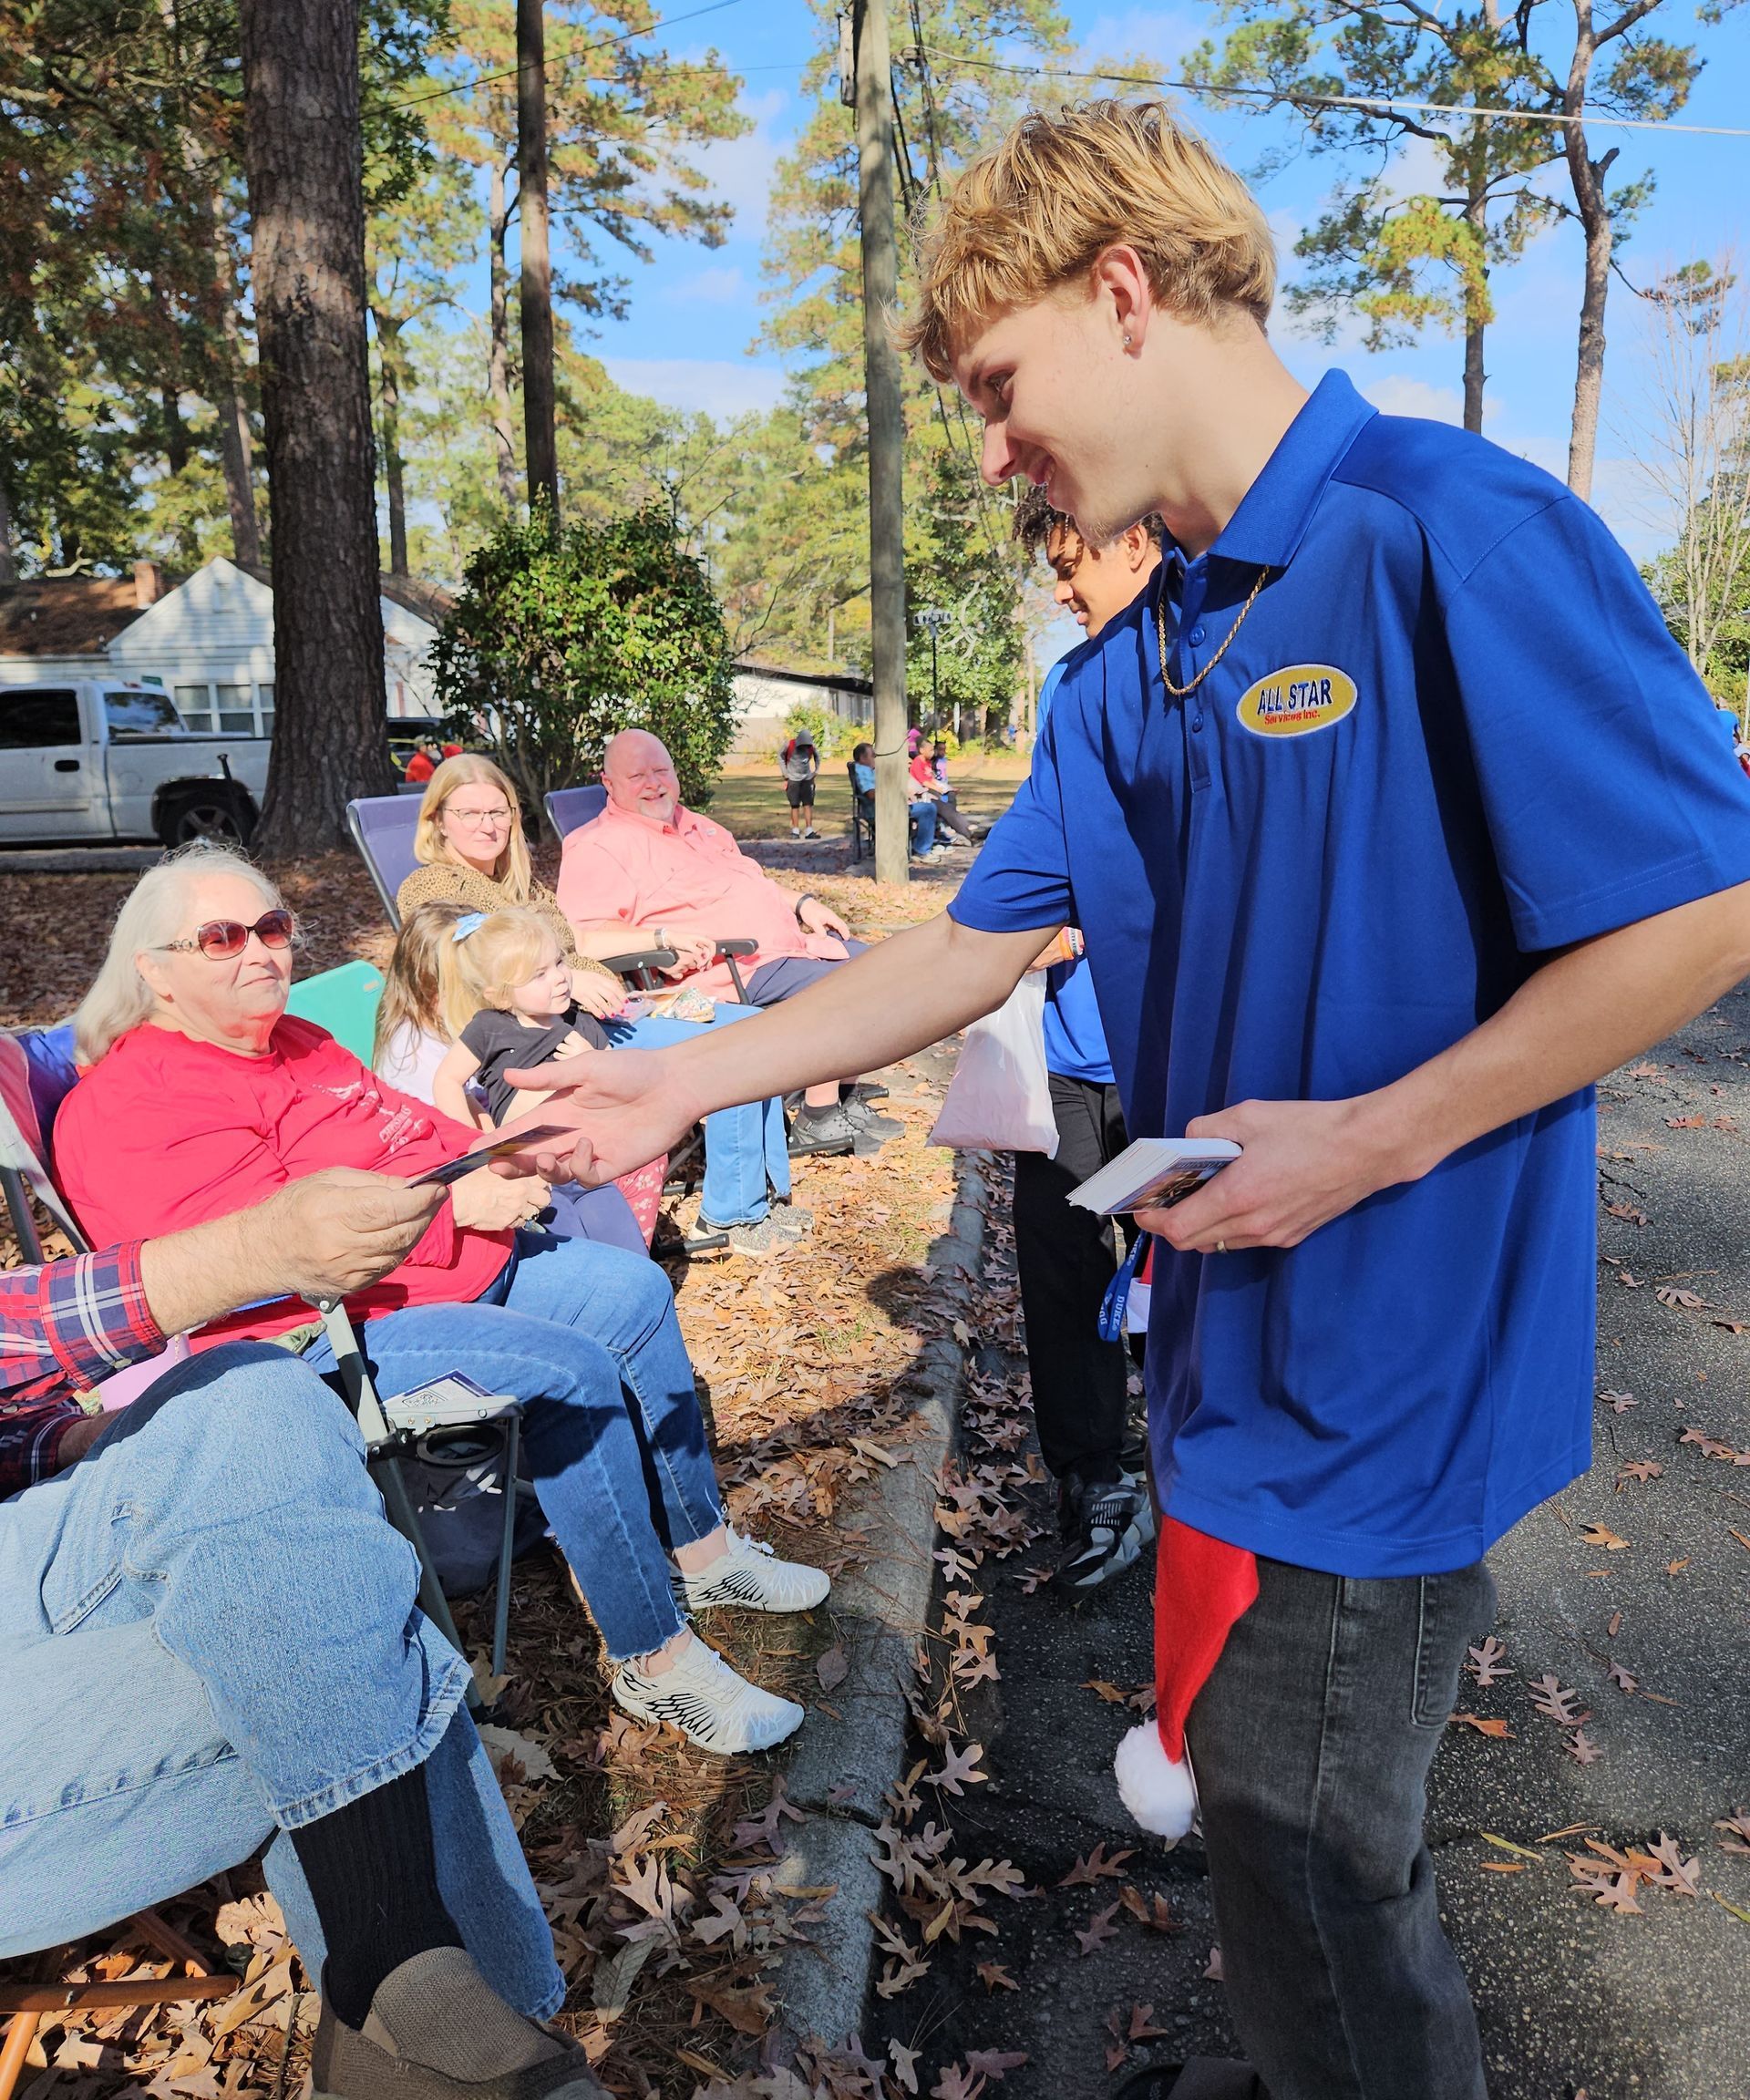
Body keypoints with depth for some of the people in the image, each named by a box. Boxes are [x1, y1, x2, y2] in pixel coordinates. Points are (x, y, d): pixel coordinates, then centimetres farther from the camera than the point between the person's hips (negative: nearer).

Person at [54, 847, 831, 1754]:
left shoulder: (296, 1043, 16)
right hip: (326, 1330, -10)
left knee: (634, 1292, 5)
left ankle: (703, 1548, 16)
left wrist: (497, 1160, -2)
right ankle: (654, 1662, -12)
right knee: (571, 1372, -25)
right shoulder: (132, 1107, -15)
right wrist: (453, 1203, -23)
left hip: (460, 1260, 11)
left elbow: (409, 1128, 21)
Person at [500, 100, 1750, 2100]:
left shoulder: (1458, 536, -16)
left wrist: (1369, 1139, -21)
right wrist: (685, 1079, 5)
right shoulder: (1128, 665, 8)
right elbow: (976, 944, 9)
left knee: (1308, 1883, 10)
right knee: (1284, 1844, 25)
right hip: (1230, 1328, 8)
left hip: (1378, 1364, -7)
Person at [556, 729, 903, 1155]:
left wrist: (803, 904, 15)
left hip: (791, 941, 10)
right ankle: (818, 1118, -7)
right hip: (740, 970, -10)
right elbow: (582, 936, -21)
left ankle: (848, 1100, 15)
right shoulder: (599, 847, -8)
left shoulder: (696, 825, 21)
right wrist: (662, 937, -32)